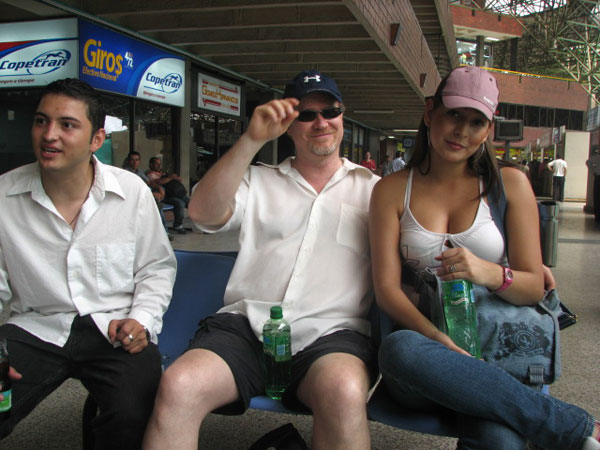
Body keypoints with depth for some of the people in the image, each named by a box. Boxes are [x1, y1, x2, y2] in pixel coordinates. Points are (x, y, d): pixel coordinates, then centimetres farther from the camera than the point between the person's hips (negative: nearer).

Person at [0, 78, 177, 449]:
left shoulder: (132, 191, -1)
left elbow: (157, 267, 9)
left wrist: (141, 320, -7)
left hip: (115, 330, -1)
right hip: (35, 330, 2)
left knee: (133, 417, -27)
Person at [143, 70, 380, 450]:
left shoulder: (370, 188, 18)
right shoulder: (259, 181, 19)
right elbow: (203, 212, 1)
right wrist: (253, 140, -5)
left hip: (331, 332, -1)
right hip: (246, 324, 1)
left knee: (345, 392, -36)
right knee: (177, 387, -27)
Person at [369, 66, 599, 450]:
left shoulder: (510, 184, 10)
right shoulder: (392, 190, 9)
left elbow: (535, 288, 6)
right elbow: (386, 288, -1)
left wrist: (489, 273, -18)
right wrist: (438, 340, -21)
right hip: (425, 340, 3)